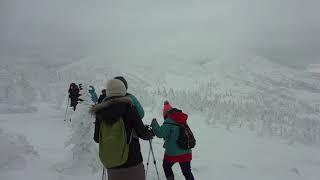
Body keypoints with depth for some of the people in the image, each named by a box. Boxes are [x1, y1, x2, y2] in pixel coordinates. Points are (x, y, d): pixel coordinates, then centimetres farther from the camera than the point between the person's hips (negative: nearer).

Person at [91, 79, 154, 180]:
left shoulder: (100, 112, -1)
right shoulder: (128, 107, -12)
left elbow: (97, 138, 8)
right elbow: (142, 132, -11)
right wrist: (150, 134, 11)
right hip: (132, 162, -3)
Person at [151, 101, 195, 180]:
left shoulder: (169, 122, -16)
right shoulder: (183, 121, 7)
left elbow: (160, 133, -25)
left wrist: (154, 123, -11)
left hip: (173, 153, -5)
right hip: (186, 152, 5)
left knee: (166, 166, 23)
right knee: (187, 172, 13)